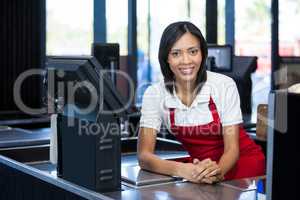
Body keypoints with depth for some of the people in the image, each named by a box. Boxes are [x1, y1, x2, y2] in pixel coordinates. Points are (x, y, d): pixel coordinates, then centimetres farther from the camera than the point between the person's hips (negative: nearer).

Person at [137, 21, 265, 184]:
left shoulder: (225, 85, -16)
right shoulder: (154, 94, -13)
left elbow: (232, 149, -15)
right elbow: (144, 156, -19)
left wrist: (218, 171, -38)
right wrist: (181, 169, -38)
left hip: (239, 161, -2)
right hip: (198, 164, 2)